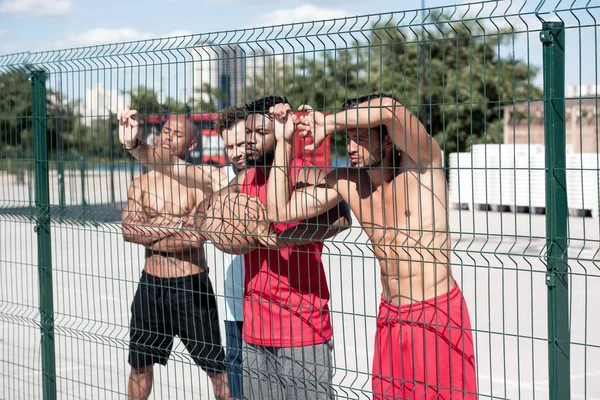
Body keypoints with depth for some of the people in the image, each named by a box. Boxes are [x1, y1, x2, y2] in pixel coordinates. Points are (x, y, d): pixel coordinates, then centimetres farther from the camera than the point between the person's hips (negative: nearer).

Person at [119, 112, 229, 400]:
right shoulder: (141, 184, 6)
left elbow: (194, 239, -19)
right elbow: (128, 230, -9)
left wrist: (148, 235, -12)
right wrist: (175, 225, -16)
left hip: (191, 287, -4)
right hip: (151, 284, 4)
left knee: (216, 367, -1)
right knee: (140, 363, 15)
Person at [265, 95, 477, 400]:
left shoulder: (420, 166, -12)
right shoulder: (346, 183, 3)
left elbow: (390, 109, -30)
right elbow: (280, 210, 2)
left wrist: (329, 123, -17)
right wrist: (284, 142, -2)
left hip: (439, 315, -5)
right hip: (390, 317, 5)